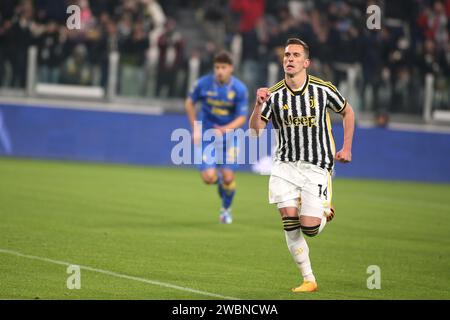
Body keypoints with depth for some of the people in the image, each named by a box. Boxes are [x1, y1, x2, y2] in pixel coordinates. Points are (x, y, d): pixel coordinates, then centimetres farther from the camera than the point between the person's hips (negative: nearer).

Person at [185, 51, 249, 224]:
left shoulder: (240, 89, -12)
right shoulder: (203, 83, -10)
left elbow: (242, 117, -8)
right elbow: (189, 103, 7)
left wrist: (226, 129, -26)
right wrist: (195, 129, 3)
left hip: (229, 137, 0)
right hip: (206, 135, 0)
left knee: (228, 178, -6)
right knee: (209, 177, -14)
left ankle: (226, 209, 24)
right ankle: (219, 181, 26)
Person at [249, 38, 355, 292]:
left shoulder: (323, 90, -5)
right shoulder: (274, 95, -3)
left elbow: (348, 112, 12)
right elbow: (255, 130, -6)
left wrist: (346, 148, 8)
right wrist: (259, 105, -22)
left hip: (317, 168, -1)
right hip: (285, 166, 1)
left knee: (309, 228, -10)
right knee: (290, 223, -11)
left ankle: (326, 212, 27)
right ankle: (309, 279, 1)